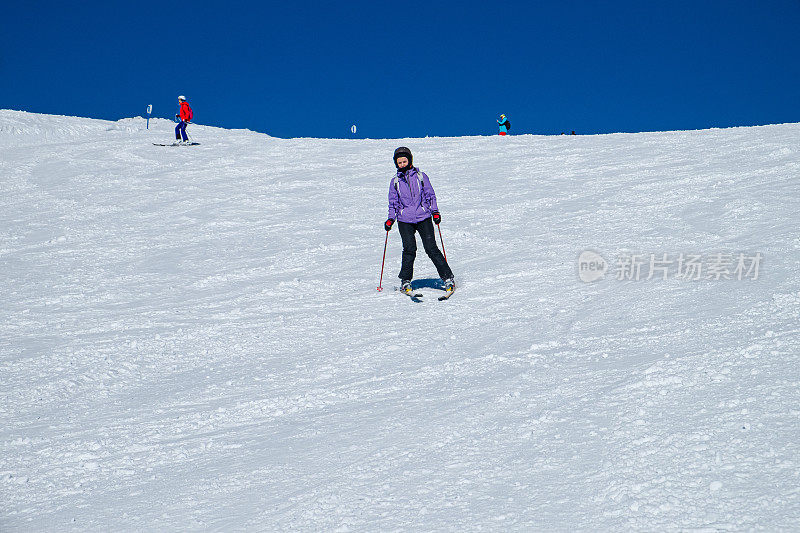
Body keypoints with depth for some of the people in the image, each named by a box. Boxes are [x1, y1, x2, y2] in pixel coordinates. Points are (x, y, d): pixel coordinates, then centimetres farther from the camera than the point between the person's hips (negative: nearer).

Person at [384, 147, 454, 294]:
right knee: (409, 249, -12)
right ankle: (405, 281, 3)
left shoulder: (421, 176, 7)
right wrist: (391, 218, 5)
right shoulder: (395, 181, 12)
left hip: (423, 217, -1)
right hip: (405, 221, 1)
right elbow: (393, 202, 17)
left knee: (431, 248, -8)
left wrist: (435, 211, -1)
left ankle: (448, 278, 0)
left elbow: (430, 195, 11)